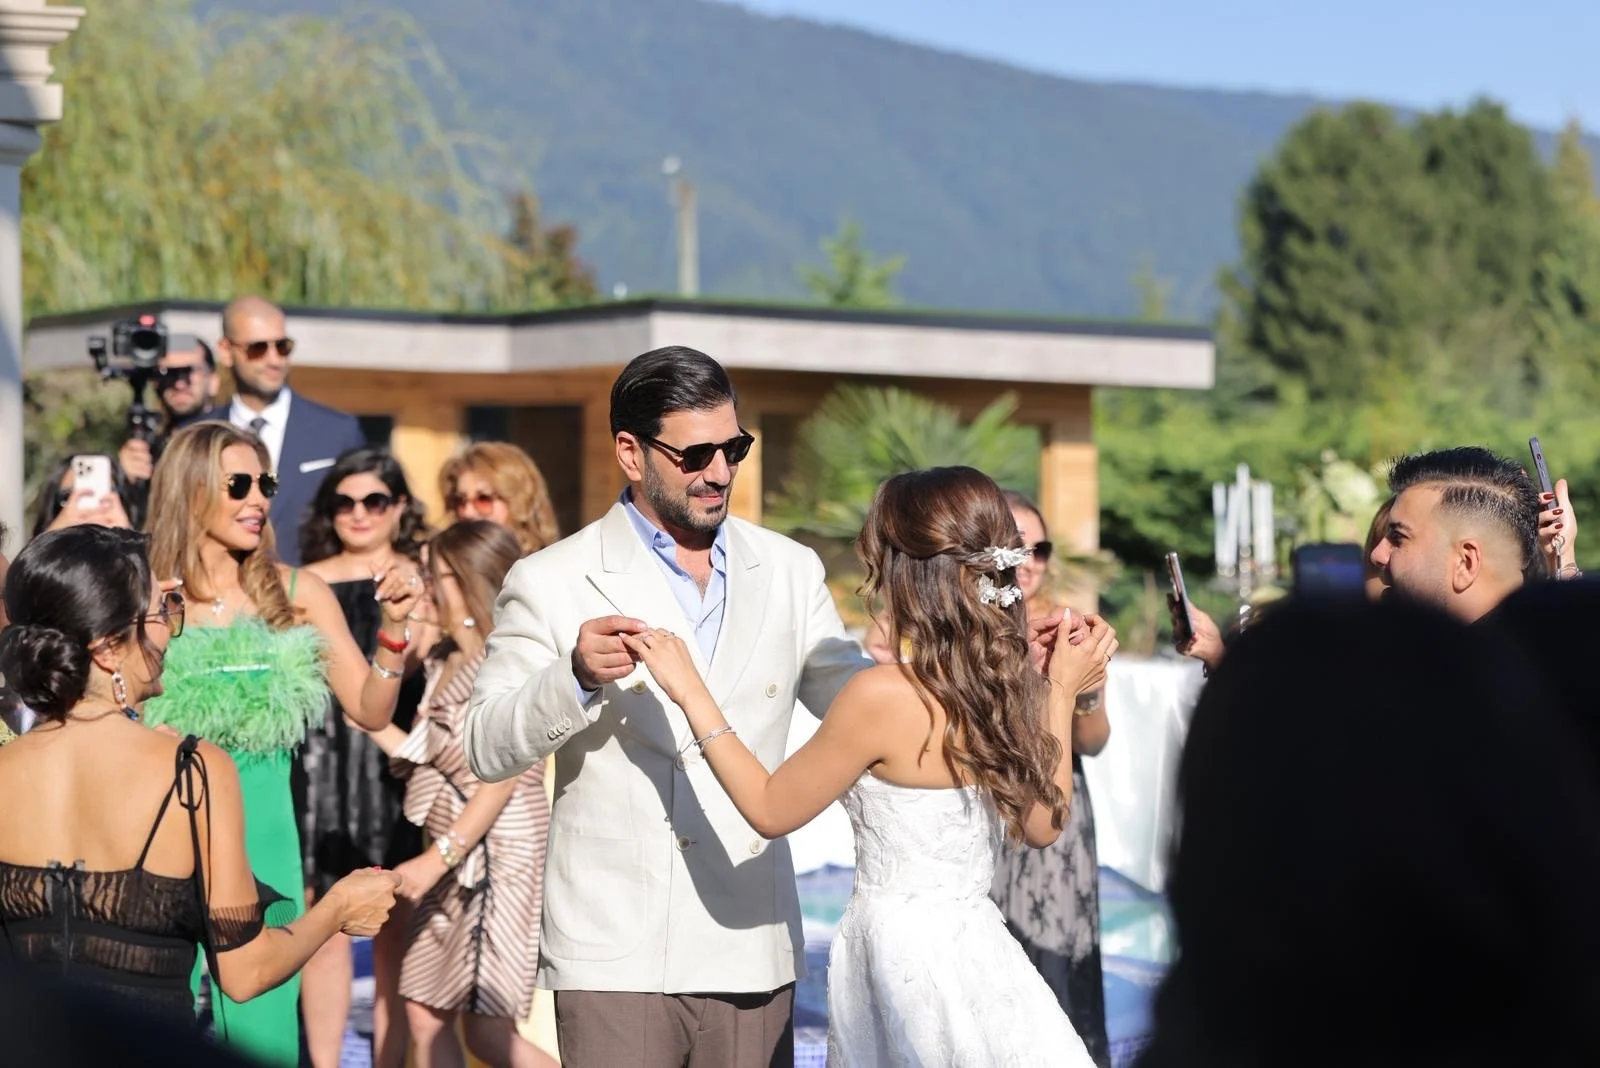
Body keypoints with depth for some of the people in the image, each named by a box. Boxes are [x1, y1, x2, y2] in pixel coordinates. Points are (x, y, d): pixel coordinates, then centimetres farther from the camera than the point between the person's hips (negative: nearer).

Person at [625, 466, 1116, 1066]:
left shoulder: (882, 696, -20)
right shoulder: (1020, 689, -2)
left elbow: (771, 809, -8)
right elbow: (1043, 825, 12)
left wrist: (689, 691, -4)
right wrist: (1062, 694, 15)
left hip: (899, 950, -6)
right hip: (976, 941, 6)